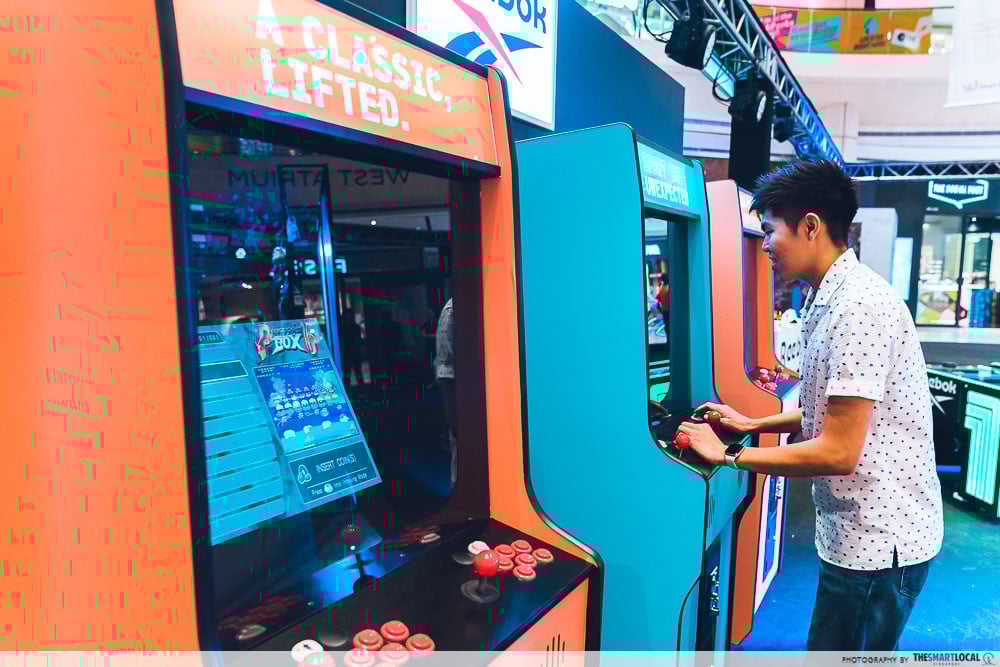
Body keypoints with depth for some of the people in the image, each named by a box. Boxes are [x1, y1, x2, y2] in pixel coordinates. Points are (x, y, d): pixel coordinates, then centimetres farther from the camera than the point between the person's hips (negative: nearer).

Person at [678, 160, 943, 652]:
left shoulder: (859, 305, -23)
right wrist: (754, 424, 13)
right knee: (839, 648, 23)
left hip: (878, 541, -9)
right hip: (865, 531, 9)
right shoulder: (832, 300, 8)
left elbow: (838, 453, -25)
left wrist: (727, 455, -15)